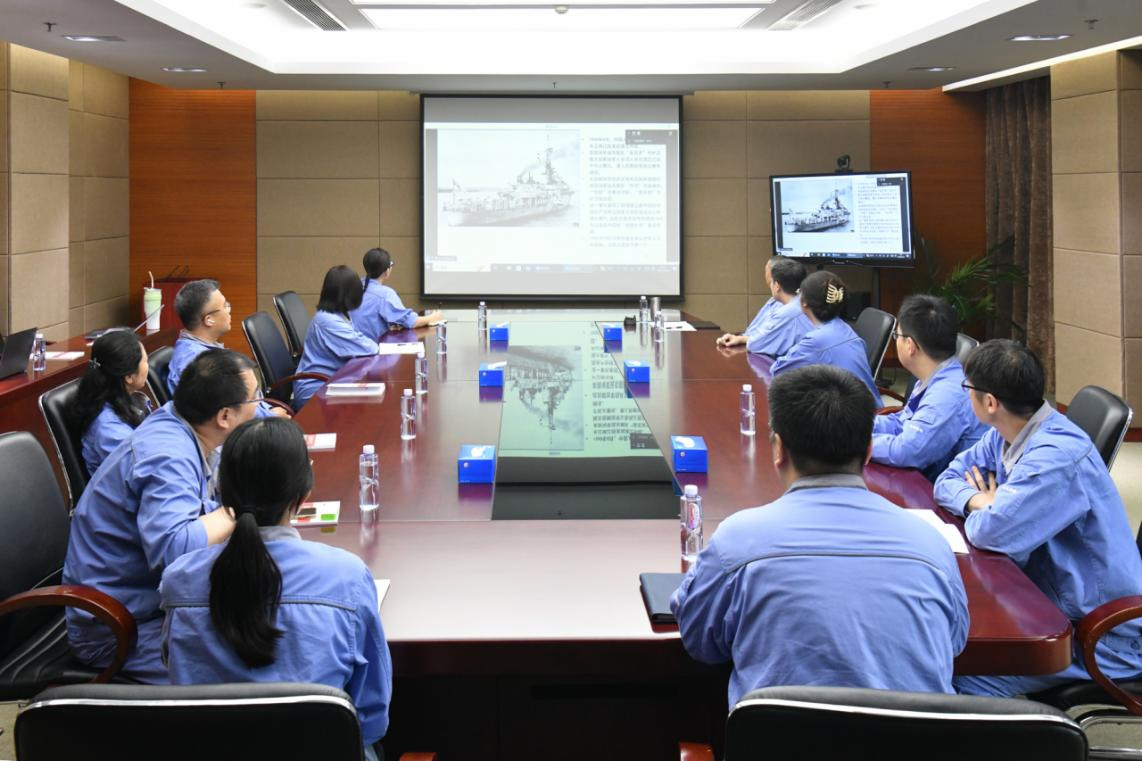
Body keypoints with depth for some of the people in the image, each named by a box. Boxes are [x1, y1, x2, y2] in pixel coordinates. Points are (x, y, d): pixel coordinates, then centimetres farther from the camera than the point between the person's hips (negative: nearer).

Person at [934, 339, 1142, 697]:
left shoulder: (1059, 456, -26)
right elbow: (948, 480, 12)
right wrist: (981, 501, -10)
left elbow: (992, 532, -29)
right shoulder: (1006, 436, 3)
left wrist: (984, 509, -5)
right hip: (1049, 602, 9)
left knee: (960, 681, -23)